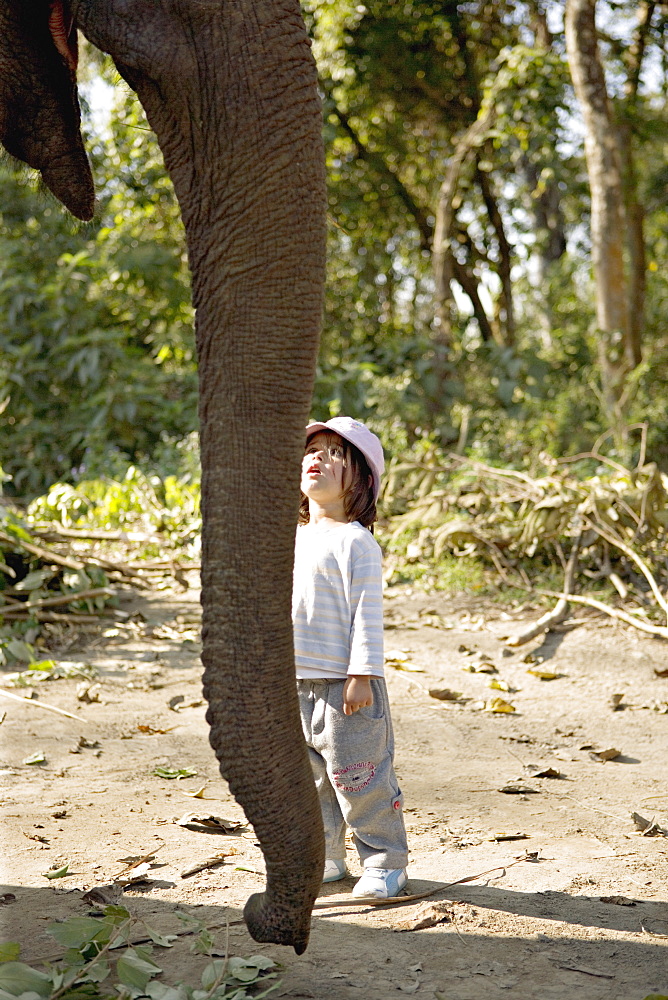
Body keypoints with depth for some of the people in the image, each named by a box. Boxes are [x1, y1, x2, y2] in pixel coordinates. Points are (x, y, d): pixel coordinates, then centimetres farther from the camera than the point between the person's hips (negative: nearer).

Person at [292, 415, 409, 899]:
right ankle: (324, 858, 28)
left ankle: (385, 862, 11)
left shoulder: (355, 542, -10)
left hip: (343, 684, -7)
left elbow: (367, 614, -14)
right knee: (308, 777, 15)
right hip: (295, 682, 8)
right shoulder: (293, 541, 13)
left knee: (359, 778, -2)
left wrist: (362, 676, -18)